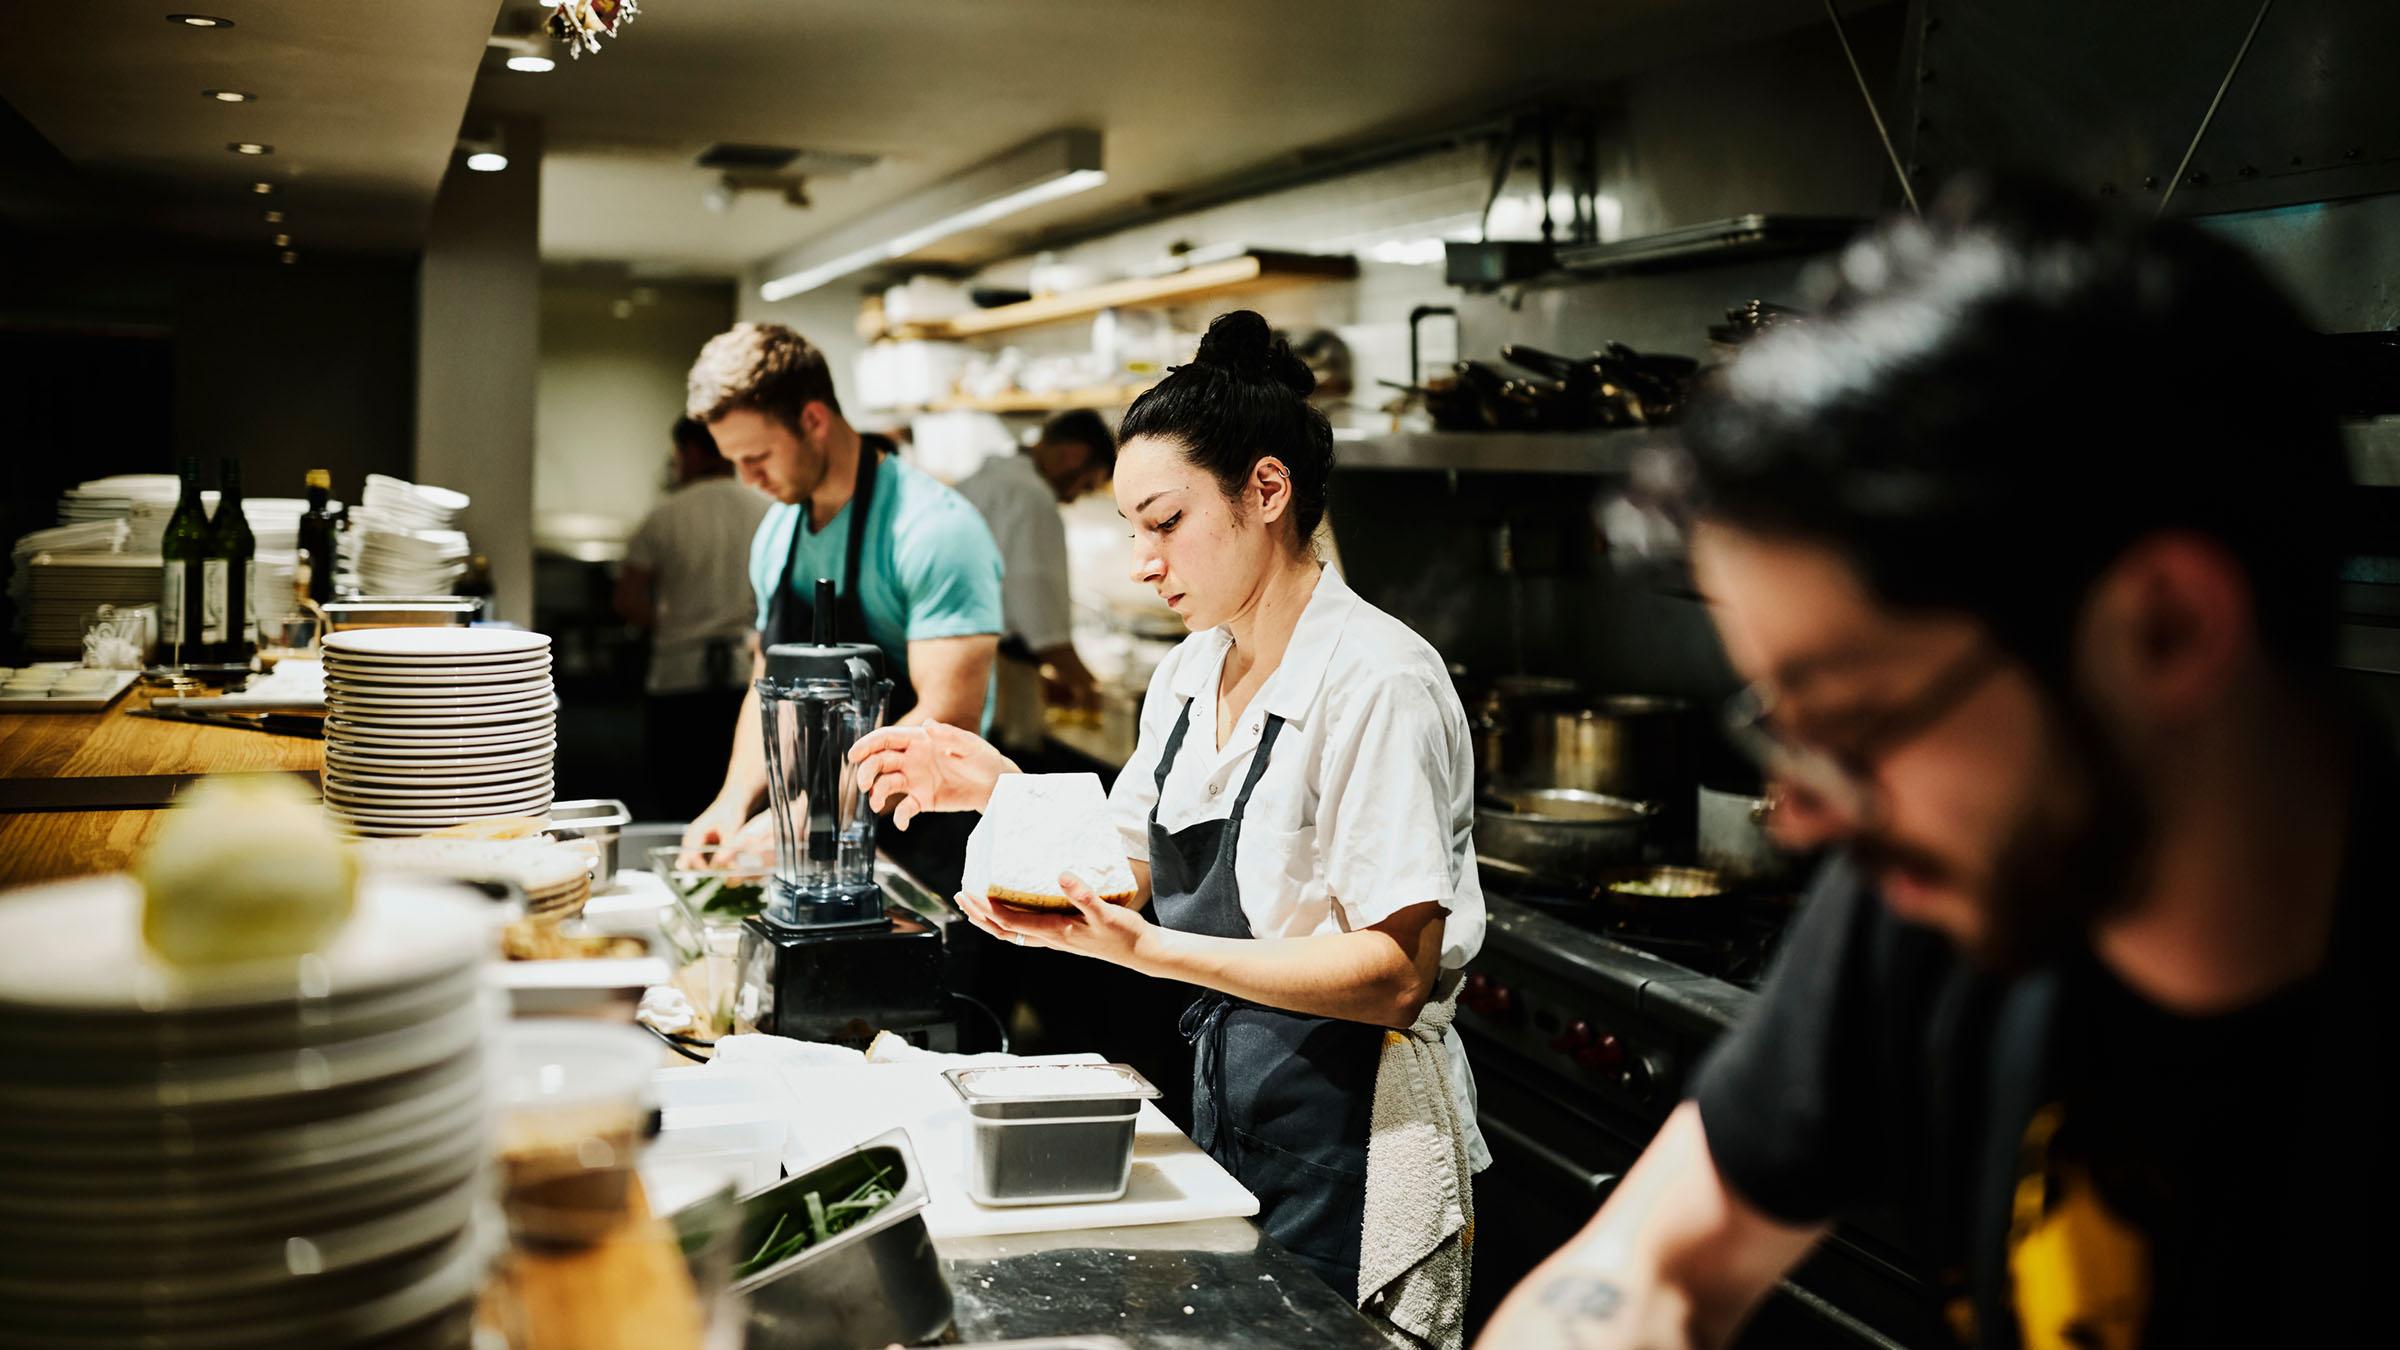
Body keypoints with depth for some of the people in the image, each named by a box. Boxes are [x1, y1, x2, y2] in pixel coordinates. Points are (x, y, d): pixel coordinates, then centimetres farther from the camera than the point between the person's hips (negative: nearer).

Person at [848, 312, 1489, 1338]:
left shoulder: (1377, 681, -20)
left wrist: (1152, 951, -31)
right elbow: (1138, 877, 13)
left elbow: (1396, 975, -24)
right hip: (1219, 1100, 8)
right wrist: (1003, 791, -1)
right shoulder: (1186, 677, 6)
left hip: (1348, 1144, -8)